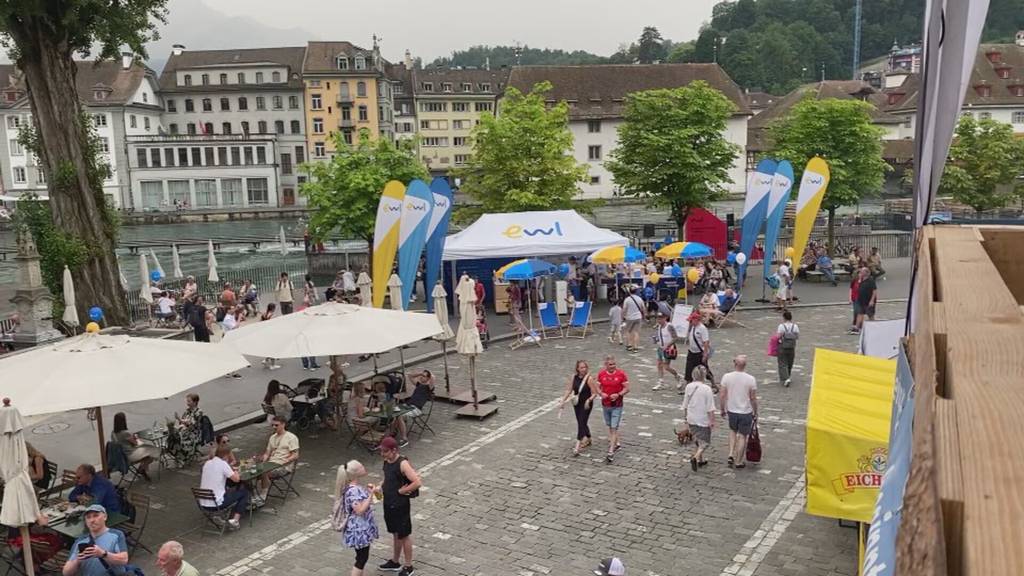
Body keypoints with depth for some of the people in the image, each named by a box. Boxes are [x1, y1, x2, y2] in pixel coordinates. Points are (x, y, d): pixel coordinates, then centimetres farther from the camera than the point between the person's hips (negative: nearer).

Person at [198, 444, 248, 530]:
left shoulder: (207, 463, 7)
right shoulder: (223, 464, -12)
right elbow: (236, 479, -10)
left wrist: (231, 470, 20)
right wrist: (236, 472, 11)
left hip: (202, 504, 7)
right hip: (216, 504, -7)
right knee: (244, 492, 10)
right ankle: (235, 520, -1)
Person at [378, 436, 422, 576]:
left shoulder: (402, 464, -24)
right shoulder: (387, 461, 2)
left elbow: (417, 482, -31)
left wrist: (402, 491, -21)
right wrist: (381, 487, 3)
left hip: (401, 506, -8)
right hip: (389, 504, 8)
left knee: (404, 535, 7)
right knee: (395, 534, 23)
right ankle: (395, 562, 39)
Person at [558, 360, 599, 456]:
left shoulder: (589, 379, -16)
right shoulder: (574, 377, -1)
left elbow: (595, 393, -13)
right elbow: (569, 390, 5)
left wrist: (589, 400, -30)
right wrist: (563, 401, -1)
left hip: (586, 405, -6)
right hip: (577, 404, 6)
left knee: (581, 423, -9)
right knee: (582, 423, 19)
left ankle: (577, 447, -9)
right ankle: (588, 439, 42)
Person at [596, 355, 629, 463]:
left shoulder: (621, 374, -10)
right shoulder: (601, 374, -1)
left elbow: (627, 389, -6)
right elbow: (598, 387, 6)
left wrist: (618, 394, -23)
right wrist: (601, 393, -15)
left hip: (617, 406, -4)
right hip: (605, 405, 4)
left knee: (614, 428, -8)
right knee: (610, 427, 18)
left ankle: (611, 452, -9)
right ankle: (616, 444, 39)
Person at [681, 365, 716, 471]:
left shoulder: (689, 387, -3)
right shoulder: (707, 389, -17)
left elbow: (685, 405, 5)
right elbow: (710, 409, -16)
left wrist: (685, 417, 17)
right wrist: (712, 421, -7)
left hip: (691, 419, 5)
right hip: (703, 420, -5)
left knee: (697, 440, 22)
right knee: (704, 442, 7)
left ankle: (700, 460, 31)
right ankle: (695, 457, -14)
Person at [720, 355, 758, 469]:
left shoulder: (727, 377, -11)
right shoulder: (751, 379, -14)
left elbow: (722, 395, -7)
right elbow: (753, 398, -7)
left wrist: (722, 410, 8)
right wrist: (755, 413, 7)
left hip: (731, 411, 2)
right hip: (746, 412, -2)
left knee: (733, 431, 26)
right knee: (742, 436, 10)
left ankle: (731, 454, 13)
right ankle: (738, 462, 18)